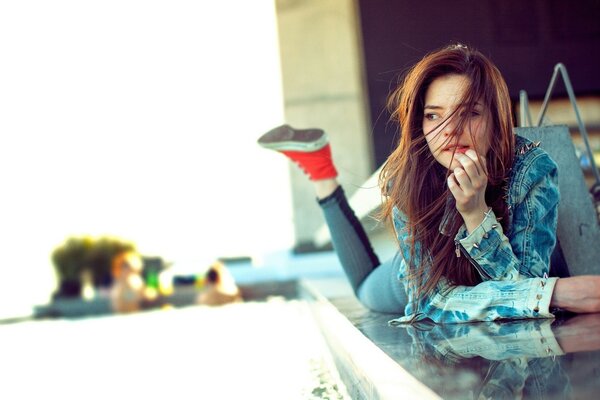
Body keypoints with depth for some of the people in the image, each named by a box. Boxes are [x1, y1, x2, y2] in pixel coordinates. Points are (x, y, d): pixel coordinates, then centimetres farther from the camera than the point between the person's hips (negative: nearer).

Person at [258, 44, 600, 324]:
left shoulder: (533, 169, -39)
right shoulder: (408, 180, -37)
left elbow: (521, 283, -39)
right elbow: (433, 299, -38)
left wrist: (476, 212, -56)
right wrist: (556, 292, -52)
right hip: (421, 279, 1)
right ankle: (320, 167, 38)